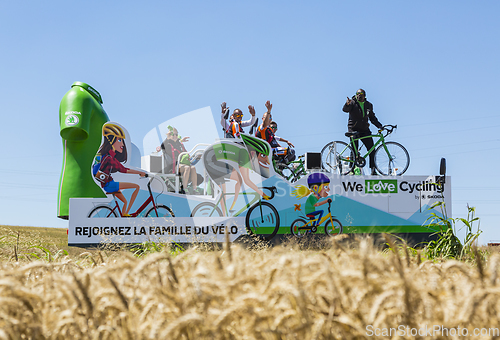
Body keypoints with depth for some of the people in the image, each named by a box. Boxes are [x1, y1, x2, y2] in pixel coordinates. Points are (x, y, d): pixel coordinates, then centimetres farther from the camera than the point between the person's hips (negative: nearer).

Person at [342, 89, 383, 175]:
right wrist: (347, 104, -44)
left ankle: (373, 169, 1)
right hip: (353, 130, -4)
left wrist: (379, 126, 7)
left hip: (364, 130, 4)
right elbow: (345, 109, -21)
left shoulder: (368, 105, 11)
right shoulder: (353, 103, -2)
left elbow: (372, 117, 20)